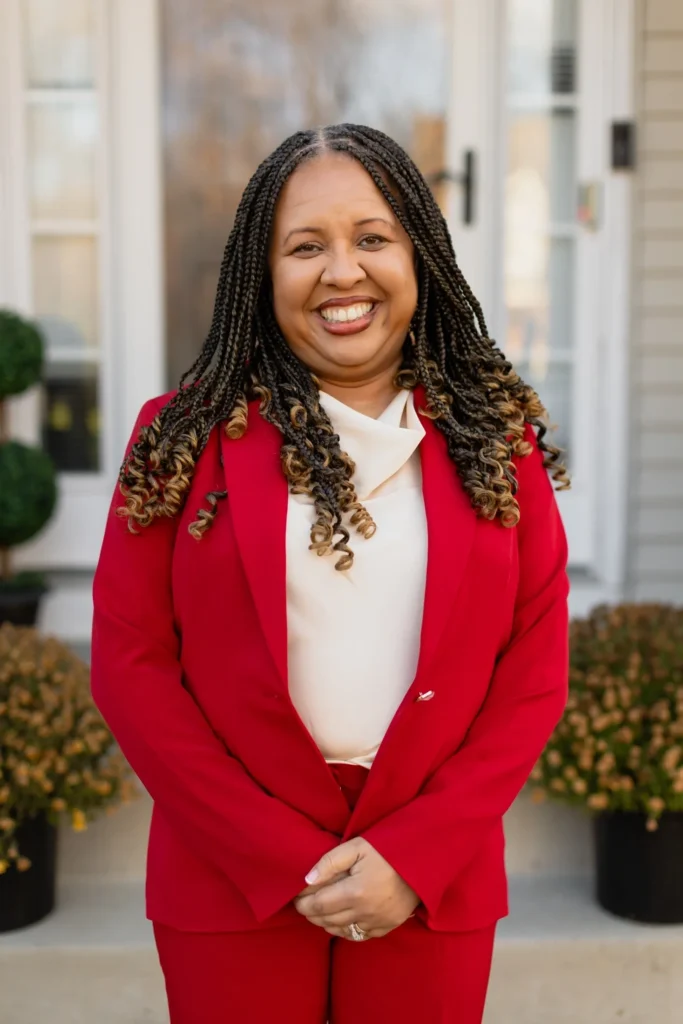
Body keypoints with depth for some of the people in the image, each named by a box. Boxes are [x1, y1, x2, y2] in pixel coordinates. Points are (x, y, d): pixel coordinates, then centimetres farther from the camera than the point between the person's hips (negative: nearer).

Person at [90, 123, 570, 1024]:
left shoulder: (497, 437, 0)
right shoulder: (183, 438, -3)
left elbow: (536, 669, 0)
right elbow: (130, 666, -5)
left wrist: (415, 857, -10)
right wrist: (287, 860, -10)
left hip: (435, 891, 1)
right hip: (231, 886, -1)